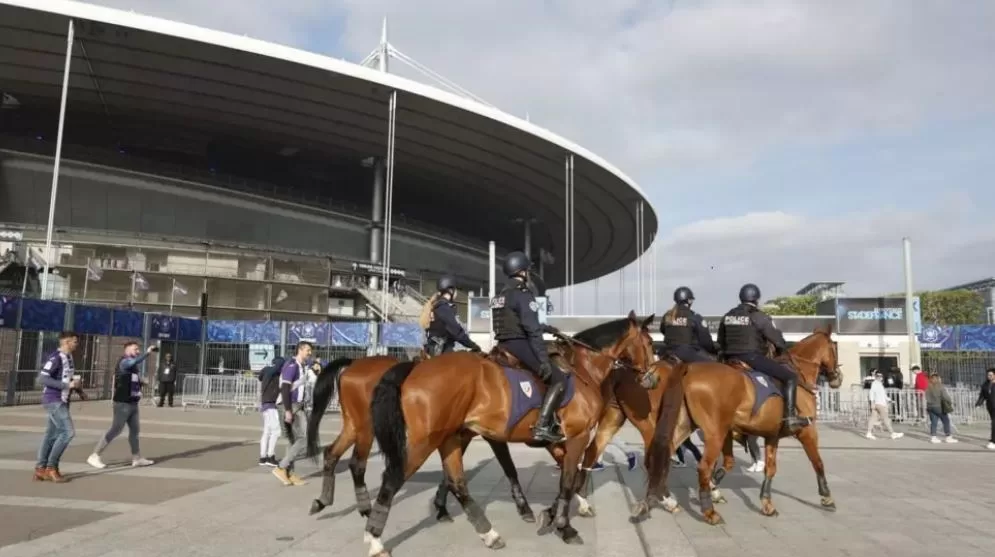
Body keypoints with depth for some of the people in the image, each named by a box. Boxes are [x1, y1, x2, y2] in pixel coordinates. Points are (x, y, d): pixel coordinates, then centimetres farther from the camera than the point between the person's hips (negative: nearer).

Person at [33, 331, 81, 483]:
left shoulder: (68, 358, 11)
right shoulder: (55, 357, -16)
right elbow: (42, 378, -23)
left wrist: (78, 389, 9)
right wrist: (67, 385, -24)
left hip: (61, 401, 9)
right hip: (54, 401, -9)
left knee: (52, 434, 11)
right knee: (68, 432, -11)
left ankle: (40, 469, 17)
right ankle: (51, 467, -1)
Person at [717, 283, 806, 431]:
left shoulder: (727, 316, 12)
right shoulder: (760, 317, -7)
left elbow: (721, 342, 21)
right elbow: (778, 341, -4)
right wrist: (783, 352, 16)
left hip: (732, 360, 7)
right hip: (753, 358, -7)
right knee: (791, 376, -2)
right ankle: (790, 416, -12)